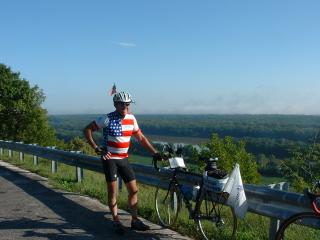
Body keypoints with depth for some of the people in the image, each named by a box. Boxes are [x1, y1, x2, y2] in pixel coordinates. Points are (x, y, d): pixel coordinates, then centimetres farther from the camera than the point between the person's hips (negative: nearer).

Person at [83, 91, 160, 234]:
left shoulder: (131, 118, 2)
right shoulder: (107, 119, -14)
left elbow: (141, 138, 9)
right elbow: (87, 129, -9)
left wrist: (154, 153, 3)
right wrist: (97, 149, -13)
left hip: (123, 159, 5)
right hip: (110, 159, -5)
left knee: (133, 189, 4)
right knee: (113, 191, -1)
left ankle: (135, 220, 15)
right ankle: (116, 221, 11)